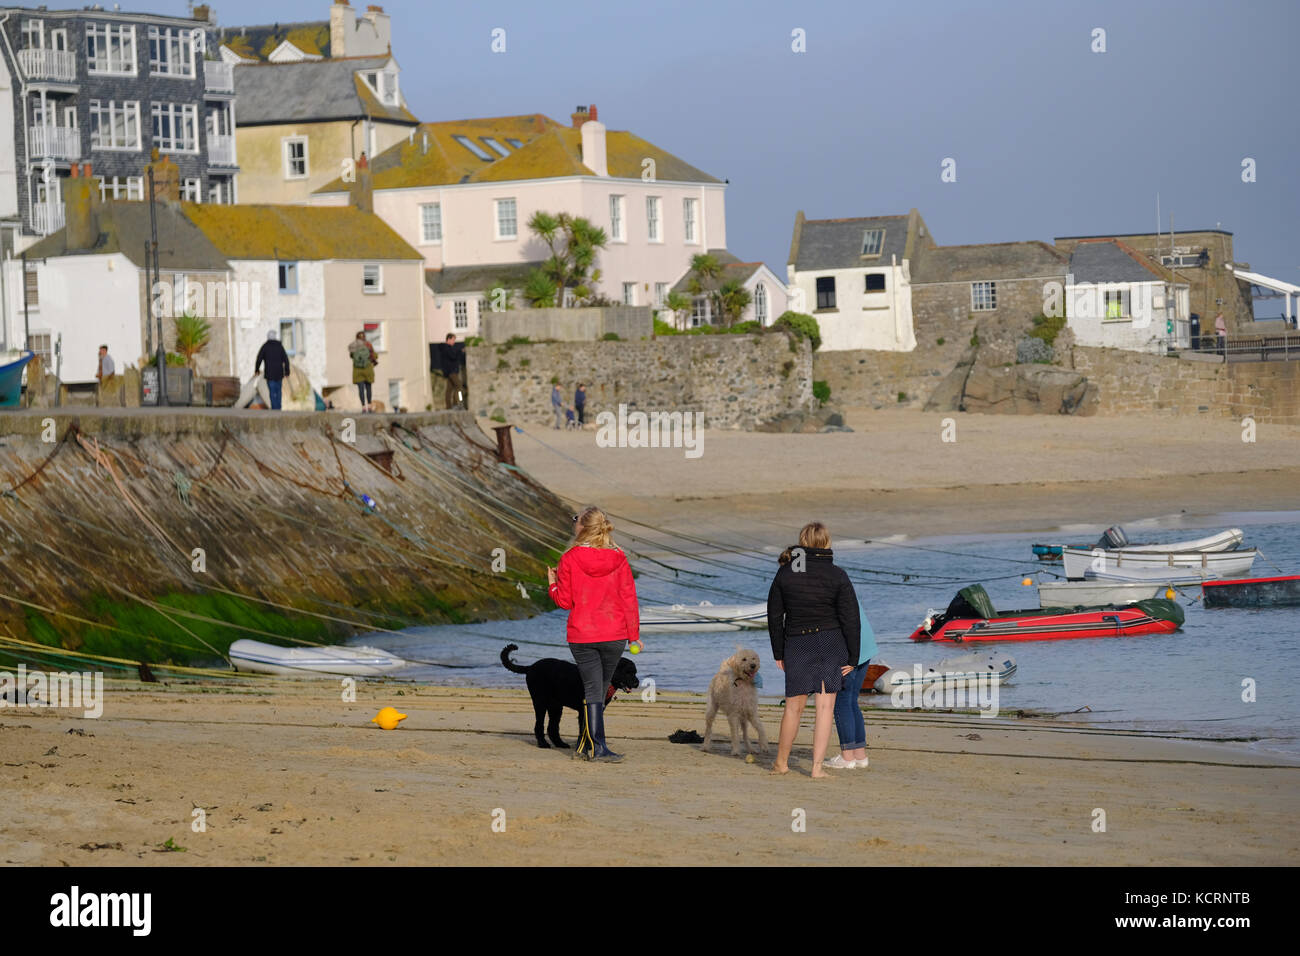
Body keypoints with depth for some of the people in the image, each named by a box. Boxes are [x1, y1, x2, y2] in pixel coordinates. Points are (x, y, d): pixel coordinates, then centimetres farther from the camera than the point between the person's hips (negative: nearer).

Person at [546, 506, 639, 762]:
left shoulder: (570, 559, -7)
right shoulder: (618, 559, -2)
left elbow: (564, 601, -3)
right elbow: (628, 598, -1)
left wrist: (552, 584, 17)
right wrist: (634, 634, 6)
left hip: (581, 635, -2)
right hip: (615, 635, 2)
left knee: (592, 690, 0)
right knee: (599, 690, 14)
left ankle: (597, 747, -8)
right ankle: (586, 745, 20)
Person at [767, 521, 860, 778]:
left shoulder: (785, 573, 0)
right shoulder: (837, 576, -6)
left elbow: (774, 616, 5)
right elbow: (851, 619, -6)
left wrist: (778, 652, 14)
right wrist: (852, 657, 2)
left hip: (797, 645, 2)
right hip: (832, 643, -1)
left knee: (794, 706, 12)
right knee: (825, 706, 2)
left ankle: (781, 762, 24)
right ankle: (817, 766, -1)